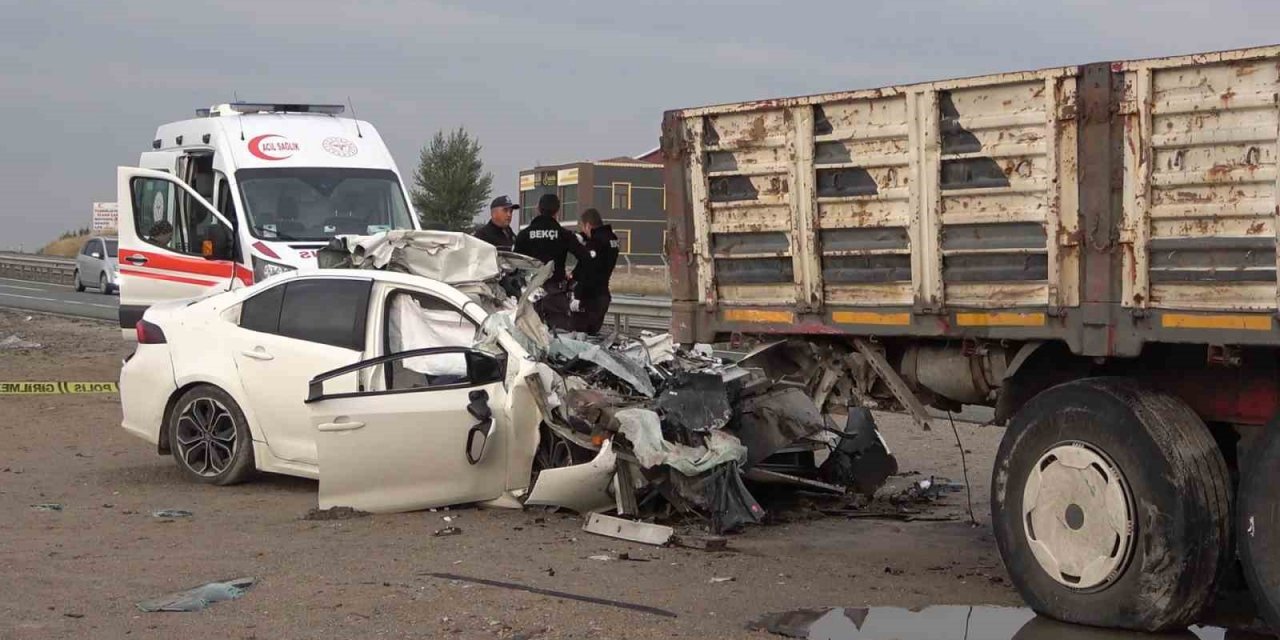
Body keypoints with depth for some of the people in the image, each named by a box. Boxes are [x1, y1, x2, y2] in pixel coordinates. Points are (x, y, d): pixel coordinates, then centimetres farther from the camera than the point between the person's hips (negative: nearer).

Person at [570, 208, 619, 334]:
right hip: (603, 295, 10)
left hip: (590, 297, -10)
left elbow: (587, 273, -23)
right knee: (593, 332, 16)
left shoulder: (595, 242, -18)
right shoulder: (611, 239, 12)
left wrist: (578, 297, -22)